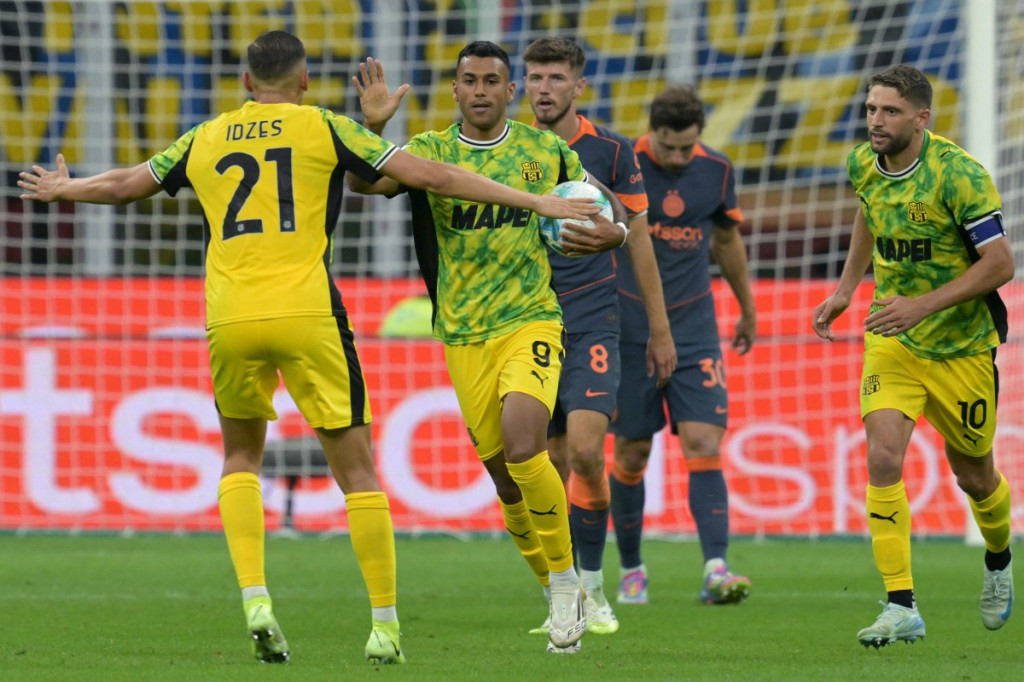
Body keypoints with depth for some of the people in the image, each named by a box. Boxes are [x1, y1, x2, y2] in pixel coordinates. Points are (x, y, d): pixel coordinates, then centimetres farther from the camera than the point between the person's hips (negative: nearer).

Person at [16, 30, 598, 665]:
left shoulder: (204, 140, 16)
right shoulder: (325, 129, 7)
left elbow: (123, 184, 29)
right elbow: (425, 174, 3)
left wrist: (60, 189, 51)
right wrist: (536, 202, 6)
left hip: (229, 321, 3)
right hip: (307, 316, -3)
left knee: (241, 457, 22)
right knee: (357, 467, 5)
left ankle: (255, 597, 2)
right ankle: (386, 625, 3)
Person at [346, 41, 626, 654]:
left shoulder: (547, 150, 3)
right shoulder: (432, 151, 0)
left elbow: (603, 207, 16)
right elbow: (366, 183, -18)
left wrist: (611, 229, -7)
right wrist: (374, 126, -35)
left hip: (531, 321, -2)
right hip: (464, 335, 2)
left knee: (523, 449, -24)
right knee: (506, 477, 5)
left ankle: (567, 578, -5)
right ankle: (566, 601, 22)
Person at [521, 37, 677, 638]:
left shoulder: (612, 151, -1)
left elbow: (637, 239, 6)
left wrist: (660, 328, 8)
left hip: (591, 322, -2)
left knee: (585, 452, -17)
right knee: (549, 464, 3)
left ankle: (594, 586, -1)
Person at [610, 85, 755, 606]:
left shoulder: (717, 171, 2)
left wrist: (747, 309, 28)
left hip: (694, 328, 2)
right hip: (629, 327, -2)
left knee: (703, 443, -12)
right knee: (632, 452, 4)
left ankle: (716, 569, -19)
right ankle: (632, 569, 21)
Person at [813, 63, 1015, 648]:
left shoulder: (959, 174, -21)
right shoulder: (864, 164, -3)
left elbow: (1000, 263, -21)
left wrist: (922, 305, -28)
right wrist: (847, 287, 15)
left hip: (962, 346, -4)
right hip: (892, 341, 4)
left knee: (973, 474, 12)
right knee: (883, 457, -17)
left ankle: (999, 561, 46)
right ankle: (902, 607, -16)